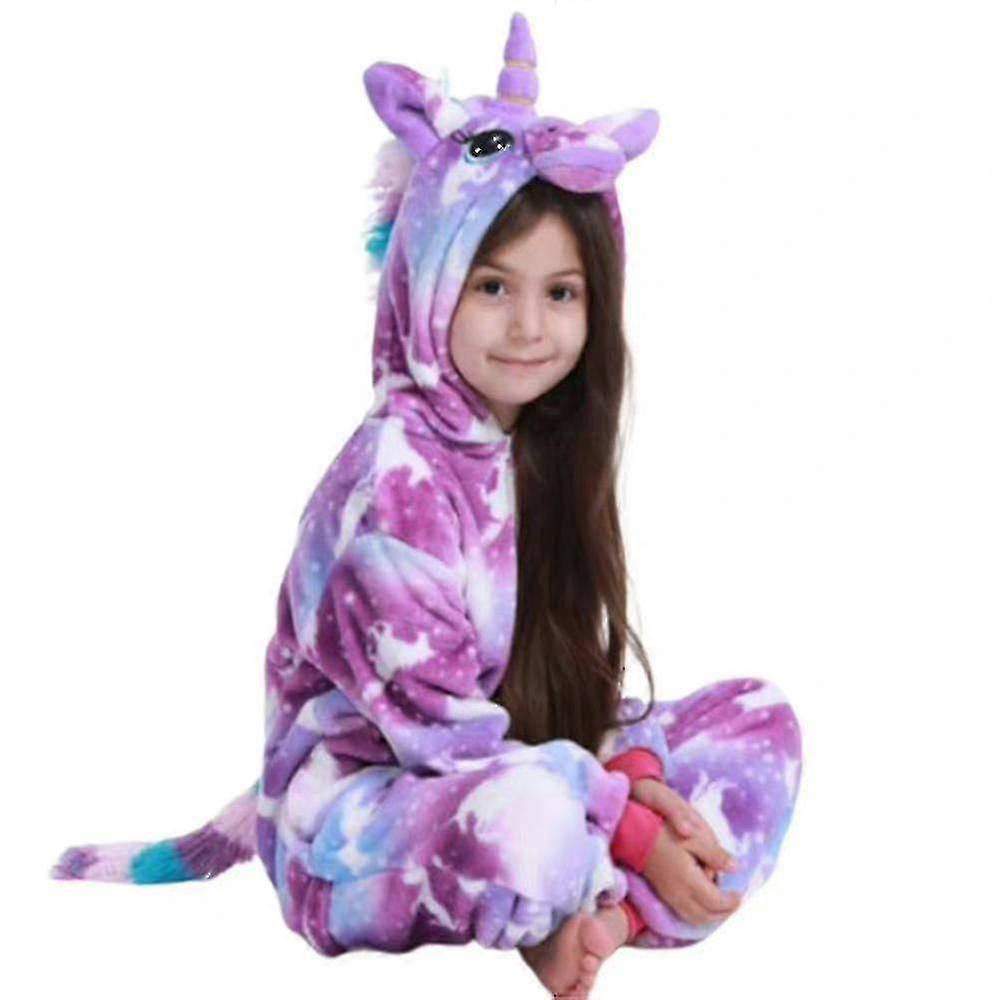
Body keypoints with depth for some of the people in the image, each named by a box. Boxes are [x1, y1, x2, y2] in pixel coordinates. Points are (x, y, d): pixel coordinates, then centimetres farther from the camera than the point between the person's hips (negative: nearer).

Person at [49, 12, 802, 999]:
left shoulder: (547, 452, 3)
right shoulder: (396, 475, -22)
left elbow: (579, 679, 5)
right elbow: (440, 728, -22)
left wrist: (637, 777, -15)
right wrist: (631, 829, -23)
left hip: (523, 770, 8)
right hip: (352, 801, -8)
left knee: (757, 717, -1)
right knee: (532, 813, -40)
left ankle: (594, 911, -16)